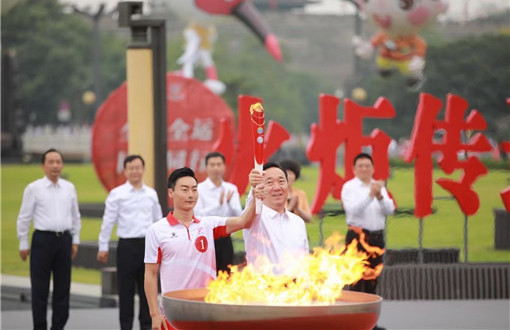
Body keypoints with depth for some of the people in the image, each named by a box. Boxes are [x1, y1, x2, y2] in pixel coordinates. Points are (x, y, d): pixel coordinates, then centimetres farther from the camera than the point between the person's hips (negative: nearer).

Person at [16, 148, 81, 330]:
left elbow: (75, 216, 16)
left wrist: (75, 241, 13)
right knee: (40, 288, -1)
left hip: (64, 240, 4)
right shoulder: (33, 189, -3)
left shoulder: (69, 188, 8)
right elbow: (24, 218, 0)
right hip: (43, 239, -4)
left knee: (62, 288, 6)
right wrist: (23, 244, 0)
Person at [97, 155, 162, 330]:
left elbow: (158, 221, 16)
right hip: (127, 245, -3)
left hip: (148, 245, 3)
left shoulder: (151, 194, 9)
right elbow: (108, 221, -2)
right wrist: (103, 247, -3)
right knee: (126, 291, 2)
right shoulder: (117, 194, -2)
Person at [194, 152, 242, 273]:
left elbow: (238, 216, -1)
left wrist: (229, 202, -21)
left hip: (225, 239, 4)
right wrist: (219, 204, -27)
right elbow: (199, 215, -15)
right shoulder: (199, 189, -4)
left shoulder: (231, 189, 8)